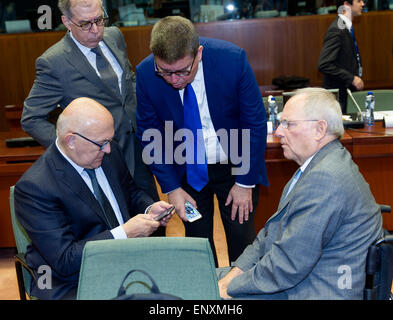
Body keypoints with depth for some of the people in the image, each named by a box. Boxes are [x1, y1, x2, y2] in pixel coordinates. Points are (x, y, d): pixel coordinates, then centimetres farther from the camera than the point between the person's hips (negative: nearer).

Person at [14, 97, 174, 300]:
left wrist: (149, 209, -2)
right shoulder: (33, 187, -20)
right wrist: (125, 233, -23)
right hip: (73, 284, -6)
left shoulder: (109, 152, 2)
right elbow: (64, 260, -21)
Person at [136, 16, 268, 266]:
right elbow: (149, 134, -4)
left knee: (242, 242, 6)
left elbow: (256, 123, -12)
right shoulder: (146, 73, -18)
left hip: (235, 165, -1)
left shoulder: (233, 59, -23)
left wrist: (245, 182, -10)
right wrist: (171, 187, -7)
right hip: (187, 169, 2)